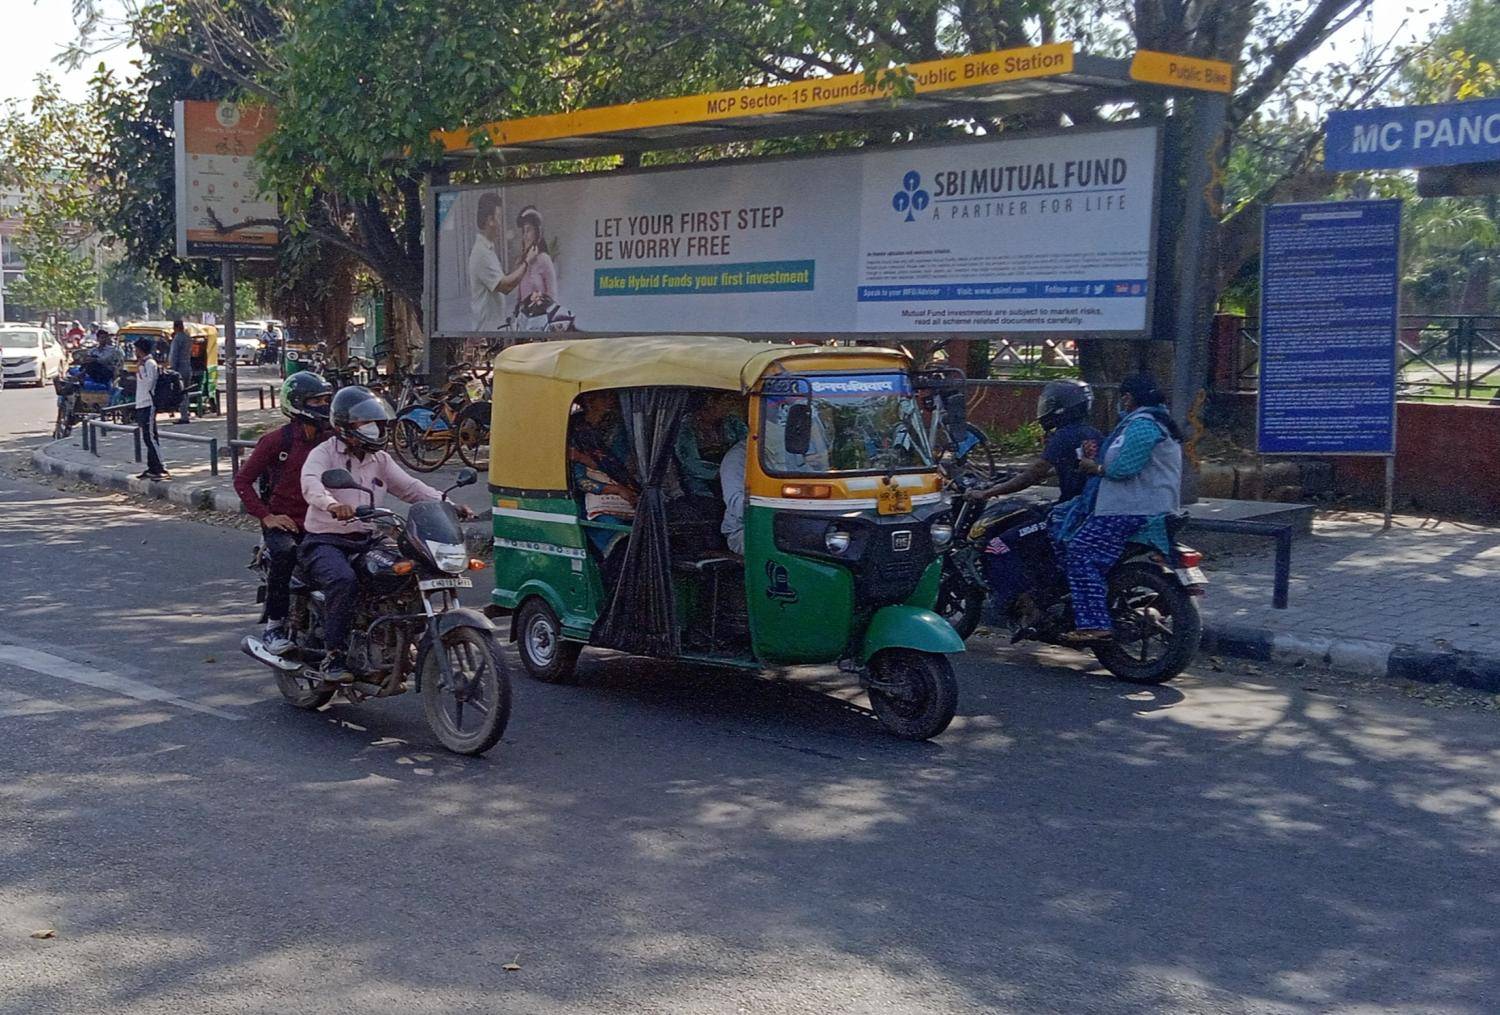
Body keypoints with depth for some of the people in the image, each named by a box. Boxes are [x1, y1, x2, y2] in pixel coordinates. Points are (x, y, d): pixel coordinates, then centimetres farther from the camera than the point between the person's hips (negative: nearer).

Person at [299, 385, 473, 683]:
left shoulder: (380, 460, 16)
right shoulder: (324, 454, -4)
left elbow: (410, 487, 8)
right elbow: (310, 484, -25)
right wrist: (332, 505, -48)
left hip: (367, 542, 6)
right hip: (326, 542, -6)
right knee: (344, 581, -35)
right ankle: (333, 657, -25)